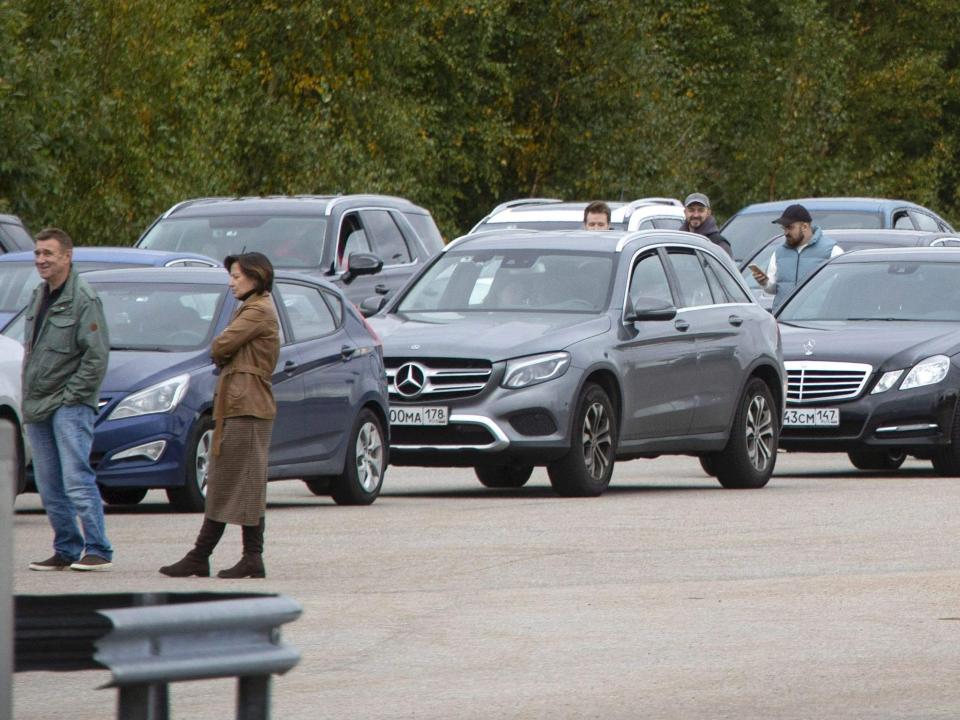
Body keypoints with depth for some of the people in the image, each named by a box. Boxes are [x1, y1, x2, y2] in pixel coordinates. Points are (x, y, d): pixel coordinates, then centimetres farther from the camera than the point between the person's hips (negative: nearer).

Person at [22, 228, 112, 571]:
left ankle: (98, 550, -10)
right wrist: (28, 406, 14)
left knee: (77, 480, -13)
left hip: (70, 405, -8)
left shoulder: (84, 300, -10)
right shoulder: (38, 297, 14)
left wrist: (70, 396, -13)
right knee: (49, 488, 8)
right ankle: (66, 551, 15)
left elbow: (97, 356, -15)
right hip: (37, 407, 8)